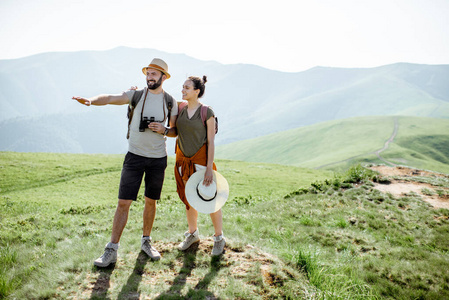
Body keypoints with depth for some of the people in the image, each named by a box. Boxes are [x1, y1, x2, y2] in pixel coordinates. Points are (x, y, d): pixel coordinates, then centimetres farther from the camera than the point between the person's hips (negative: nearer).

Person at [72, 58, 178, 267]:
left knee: (151, 201, 13)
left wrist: (164, 130, -13)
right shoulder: (136, 95, -2)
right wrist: (90, 100, -37)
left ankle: (146, 242, 31)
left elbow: (175, 131, 10)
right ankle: (111, 251, 5)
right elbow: (110, 99, -17)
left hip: (158, 159, 2)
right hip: (134, 156, -2)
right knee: (124, 202, -4)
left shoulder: (171, 102, 3)